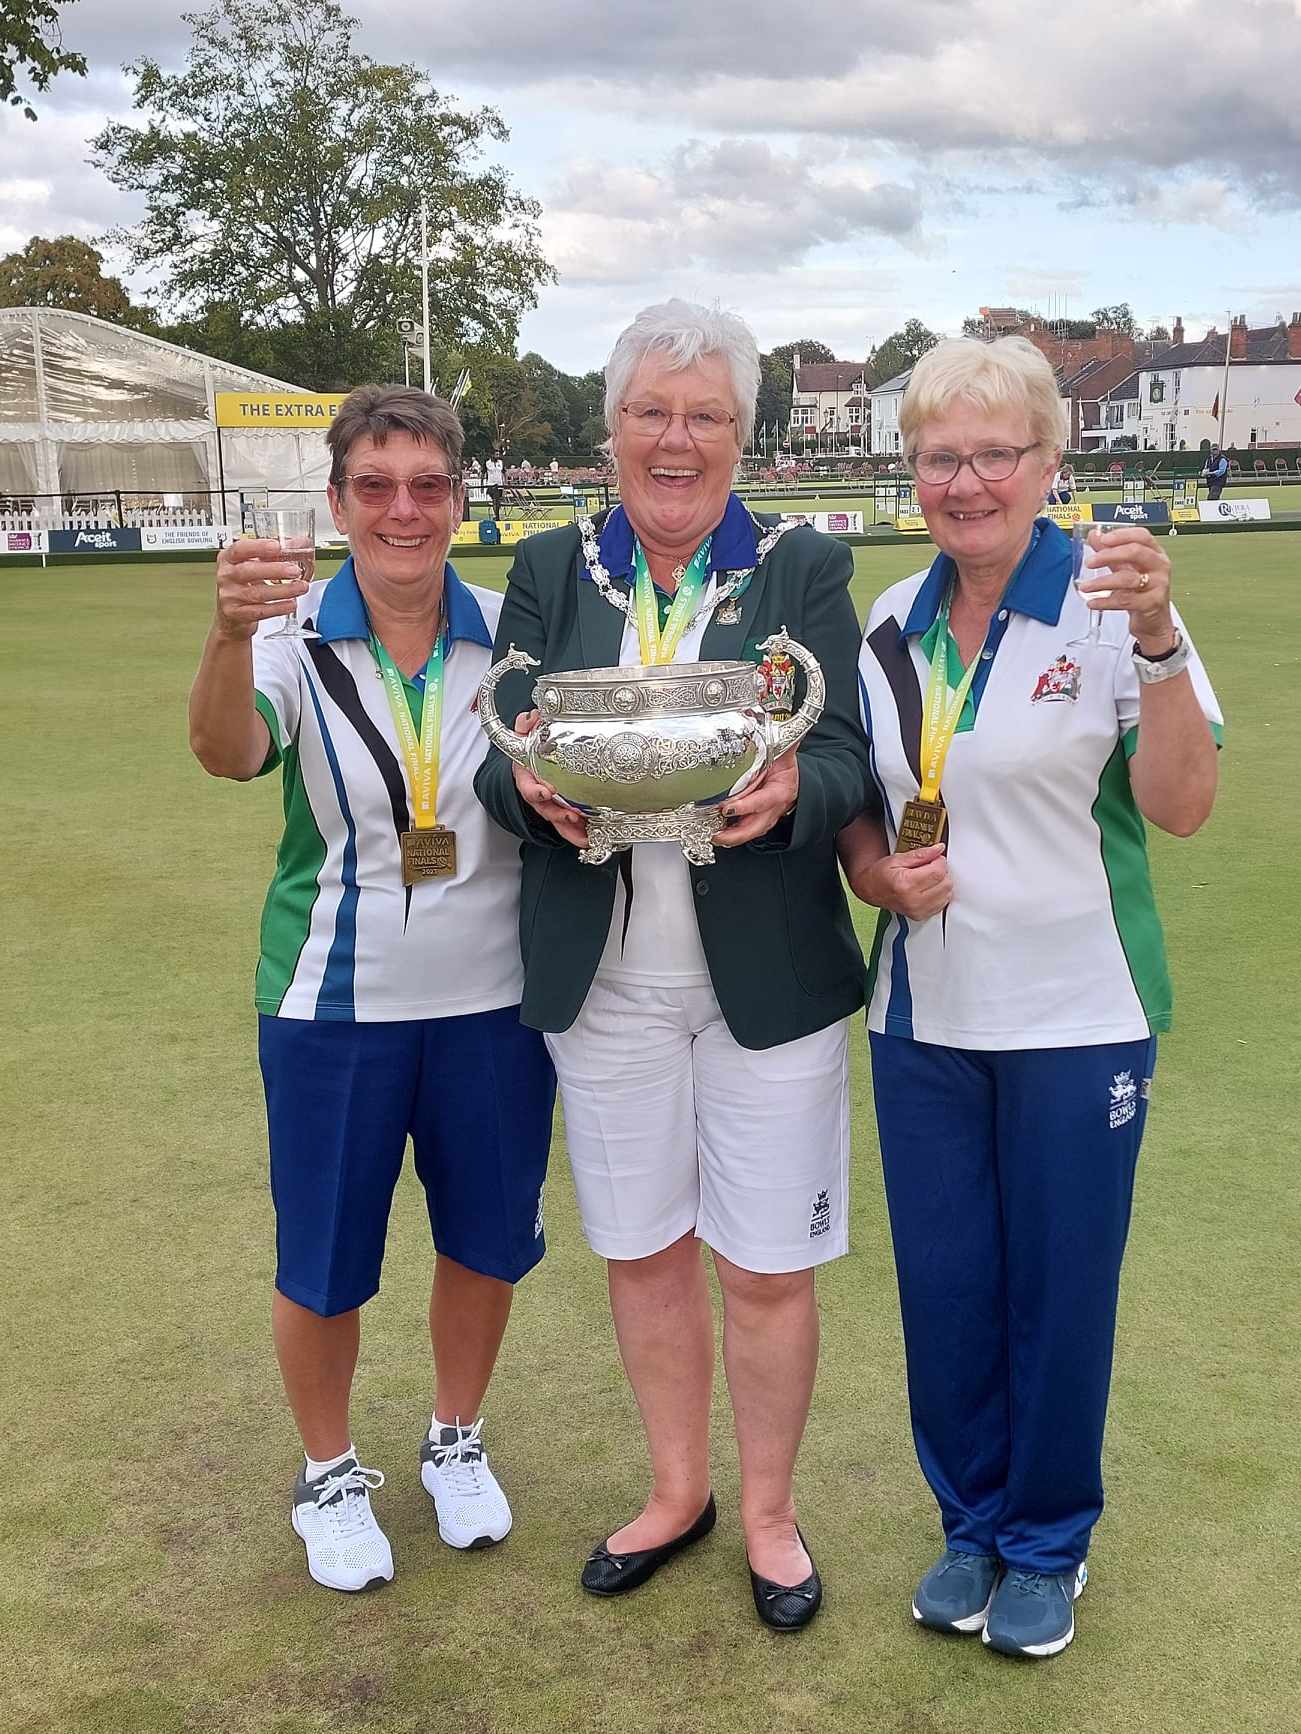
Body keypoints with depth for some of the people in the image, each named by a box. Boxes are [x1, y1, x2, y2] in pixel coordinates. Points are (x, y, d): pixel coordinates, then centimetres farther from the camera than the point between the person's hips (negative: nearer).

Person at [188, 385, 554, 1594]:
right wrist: (231, 634, -50)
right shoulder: (296, 639, -10)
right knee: (322, 1263, 9)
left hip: (491, 999, 3)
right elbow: (226, 752, -30)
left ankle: (457, 1443, 41)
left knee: (486, 1238, 16)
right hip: (336, 1004, -2)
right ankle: (329, 1476, 34)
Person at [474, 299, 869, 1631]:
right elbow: (502, 761, -1)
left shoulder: (805, 569, 0)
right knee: (642, 1254, 15)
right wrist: (535, 786, -25)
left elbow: (850, 760, -8)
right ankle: (676, 1492, 37)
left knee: (767, 1267, 7)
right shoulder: (551, 571, 5)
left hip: (766, 975, -2)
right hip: (606, 979, 2)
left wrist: (790, 787, -31)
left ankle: (768, 1512, 31)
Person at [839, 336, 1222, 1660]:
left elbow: (1181, 805, -19)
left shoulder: (1105, 606, -9)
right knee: (943, 1288, 13)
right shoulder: (891, 628, 4)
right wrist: (881, 874, -7)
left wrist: (1156, 642, -31)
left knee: (1059, 1289, 9)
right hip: (924, 1016, 4)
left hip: (1075, 1017, -4)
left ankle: (1048, 1542, 31)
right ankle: (970, 1521, 36)